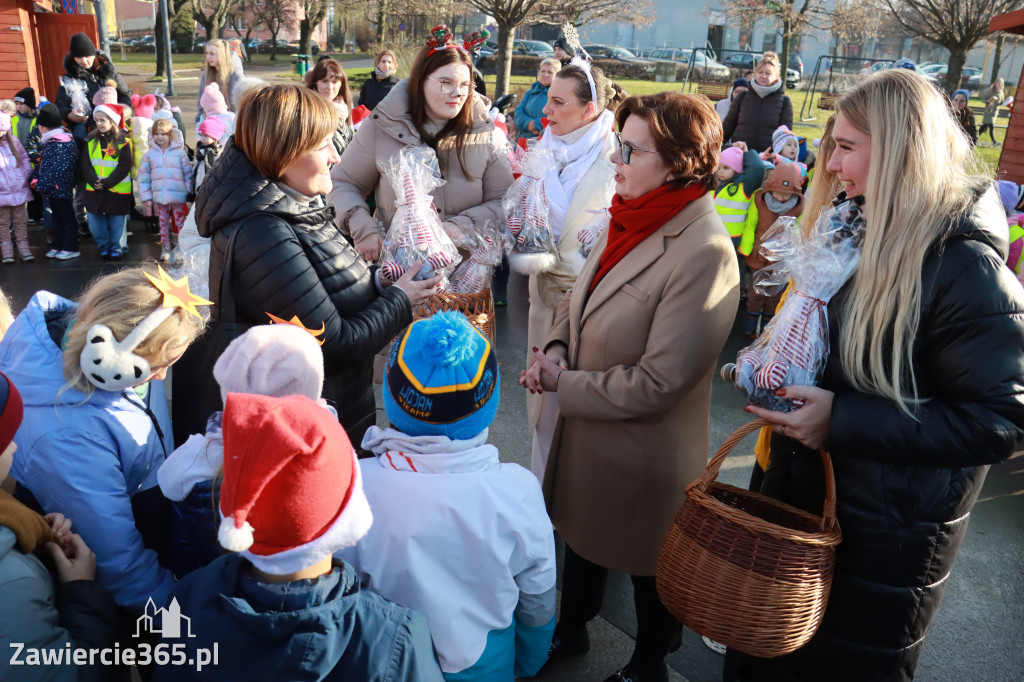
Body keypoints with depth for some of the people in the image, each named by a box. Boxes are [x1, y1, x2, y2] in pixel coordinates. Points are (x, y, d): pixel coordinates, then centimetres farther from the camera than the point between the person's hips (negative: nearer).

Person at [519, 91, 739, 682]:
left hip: (646, 458, -7)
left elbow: (656, 384, -28)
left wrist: (564, 384, -17)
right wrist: (557, 348, -8)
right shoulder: (632, 220, -2)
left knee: (650, 565, 19)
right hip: (585, 433, 8)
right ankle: (571, 632, 55)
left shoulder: (704, 253, -28)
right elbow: (580, 300, 11)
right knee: (582, 537, 27)